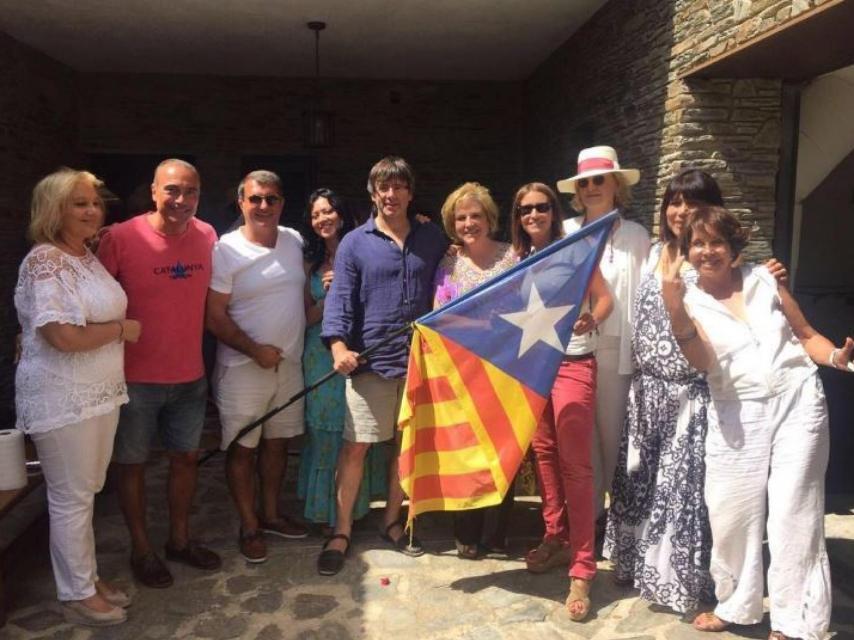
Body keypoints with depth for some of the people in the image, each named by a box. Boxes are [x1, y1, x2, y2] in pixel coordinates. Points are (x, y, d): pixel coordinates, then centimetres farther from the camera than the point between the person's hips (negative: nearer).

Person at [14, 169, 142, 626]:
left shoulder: (89, 257, 11)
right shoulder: (43, 262, -16)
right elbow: (65, 336, -25)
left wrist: (122, 329, 7)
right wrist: (122, 329, -12)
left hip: (100, 392, 8)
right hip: (63, 398, -8)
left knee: (85, 494, 19)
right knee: (71, 498, 5)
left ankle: (88, 578, 33)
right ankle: (77, 595, 21)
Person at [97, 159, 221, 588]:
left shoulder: (207, 236, -2)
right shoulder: (120, 238, -16)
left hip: (190, 376, 4)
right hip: (135, 378, -4)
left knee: (186, 457, 16)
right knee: (132, 464, 11)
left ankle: (179, 539, 36)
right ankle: (141, 549, 31)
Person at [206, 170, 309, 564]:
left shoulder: (295, 242, 4)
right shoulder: (226, 251, -12)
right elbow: (215, 317, -13)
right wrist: (256, 351, -17)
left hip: (289, 364, 5)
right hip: (243, 367, -5)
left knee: (278, 442, 17)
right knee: (242, 448, 5)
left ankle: (271, 515, 34)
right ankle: (249, 527, 22)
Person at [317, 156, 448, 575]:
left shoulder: (432, 239, 9)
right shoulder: (354, 243, 1)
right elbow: (340, 298, -5)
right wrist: (339, 345, -21)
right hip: (371, 360, -3)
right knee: (355, 445, 0)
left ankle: (392, 522, 31)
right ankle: (341, 532, 16)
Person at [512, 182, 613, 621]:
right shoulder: (520, 261, 11)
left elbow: (605, 299, -6)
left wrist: (591, 320, -25)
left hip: (573, 364, -5)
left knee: (574, 464, -7)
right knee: (543, 452, 10)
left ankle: (582, 571, -2)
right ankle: (556, 539, 26)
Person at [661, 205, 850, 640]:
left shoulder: (764, 280, 7)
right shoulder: (690, 301, 2)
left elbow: (806, 335, 11)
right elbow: (701, 362, -14)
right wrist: (675, 310, -27)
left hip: (797, 402, 0)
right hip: (737, 415, 0)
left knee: (793, 513, 2)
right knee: (731, 512, 3)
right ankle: (734, 605, 25)